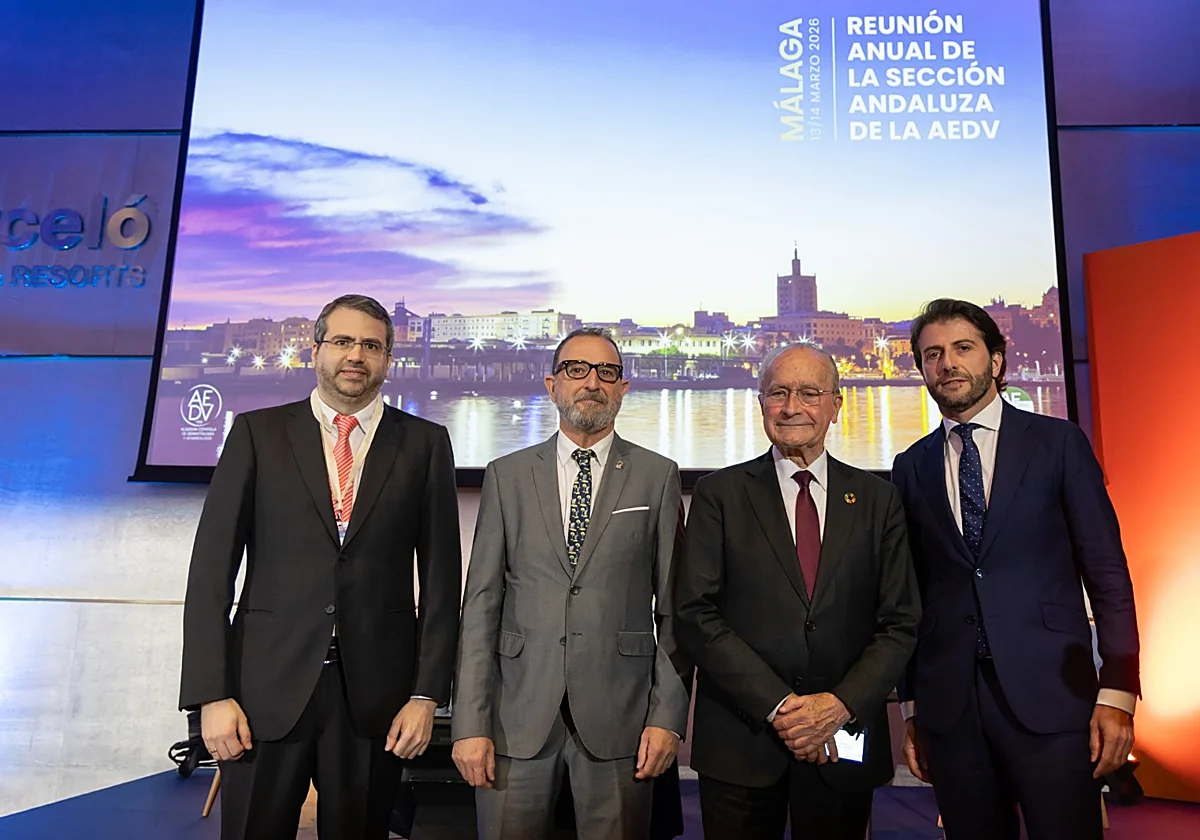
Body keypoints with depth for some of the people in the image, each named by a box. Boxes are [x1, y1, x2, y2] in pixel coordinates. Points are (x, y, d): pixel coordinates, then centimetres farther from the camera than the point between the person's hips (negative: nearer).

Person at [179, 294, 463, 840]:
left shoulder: (425, 443, 4)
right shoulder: (258, 432, 3)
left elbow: (441, 575, 2)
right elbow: (212, 566, 0)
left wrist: (427, 693, -3)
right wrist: (211, 693, -6)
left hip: (375, 692, 1)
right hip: (267, 688, 0)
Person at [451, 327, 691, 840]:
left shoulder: (657, 476, 4)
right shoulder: (506, 476, 5)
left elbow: (674, 607, 2)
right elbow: (481, 604, 1)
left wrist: (668, 716, -4)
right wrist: (470, 723, -4)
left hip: (619, 717, 0)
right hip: (517, 716, 1)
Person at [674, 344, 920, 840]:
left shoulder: (877, 500, 5)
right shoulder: (720, 494, -1)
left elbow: (901, 623, 2)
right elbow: (695, 615, -7)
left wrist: (842, 704, -11)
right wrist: (776, 705, -14)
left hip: (843, 744, 2)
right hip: (739, 742, -1)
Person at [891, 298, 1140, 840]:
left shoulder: (1057, 443, 2)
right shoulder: (911, 468, 8)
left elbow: (1107, 572, 0)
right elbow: (912, 592, 8)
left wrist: (1117, 692, -6)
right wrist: (912, 706, 8)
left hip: (1049, 694, -2)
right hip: (949, 705, 2)